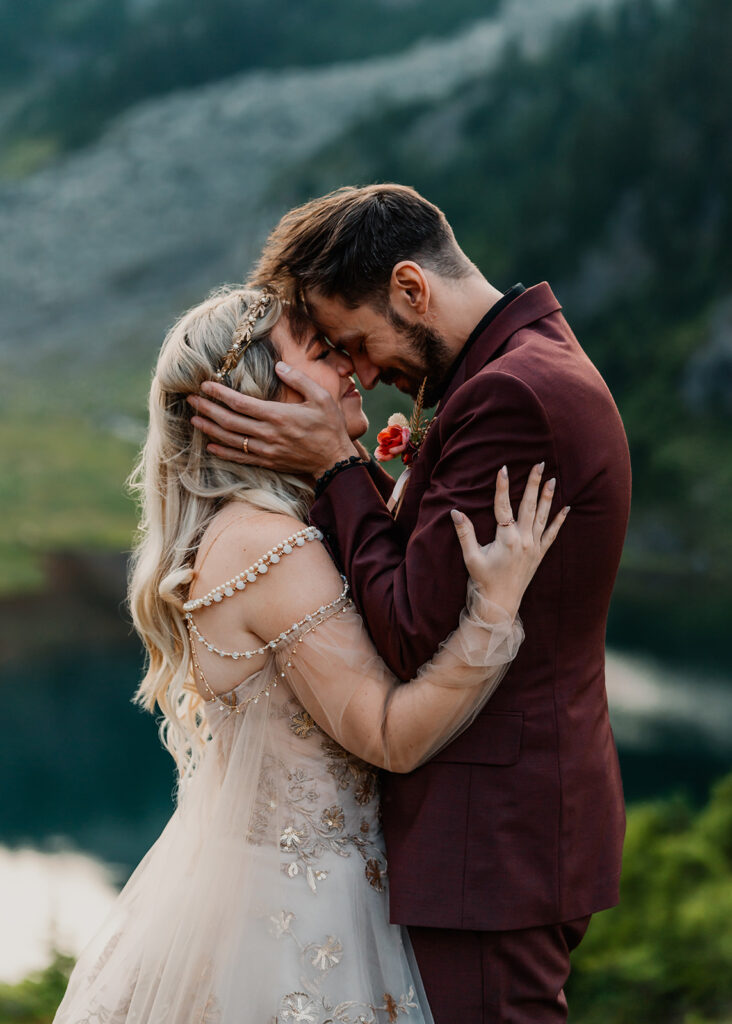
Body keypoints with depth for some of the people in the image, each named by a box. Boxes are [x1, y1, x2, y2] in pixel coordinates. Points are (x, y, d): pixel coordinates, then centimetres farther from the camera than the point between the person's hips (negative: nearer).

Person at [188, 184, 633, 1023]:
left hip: (493, 842, -10)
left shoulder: (508, 395, -20)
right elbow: (422, 575, 13)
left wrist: (334, 465, -12)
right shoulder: (540, 366, 13)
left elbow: (415, 637, -19)